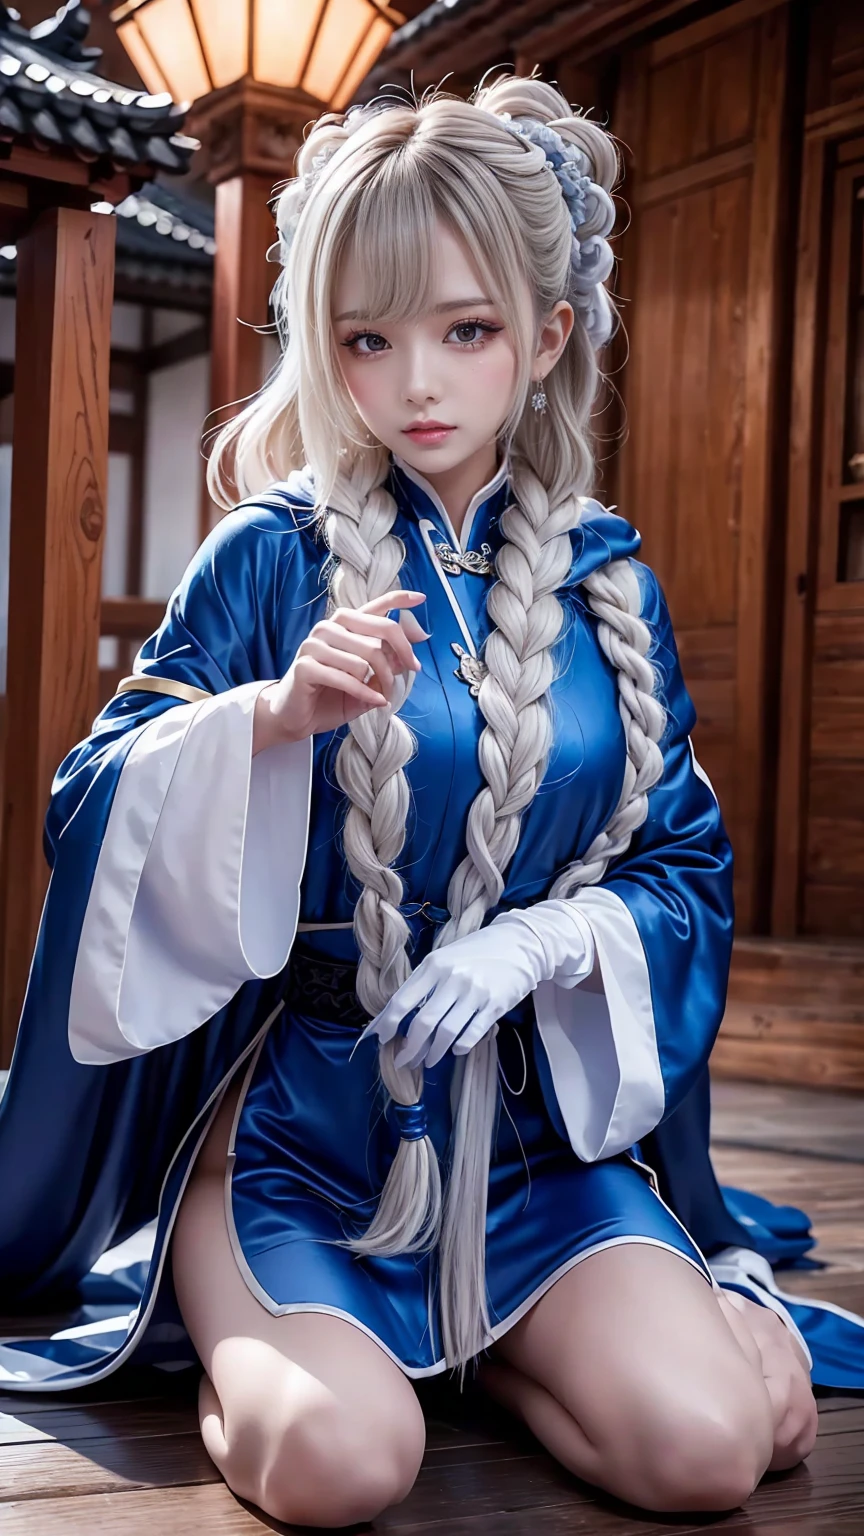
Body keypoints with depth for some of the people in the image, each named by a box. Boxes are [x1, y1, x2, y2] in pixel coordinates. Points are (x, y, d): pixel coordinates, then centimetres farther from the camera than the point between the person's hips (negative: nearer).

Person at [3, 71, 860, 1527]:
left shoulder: (606, 582, 3)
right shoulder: (271, 555, -5)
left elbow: (691, 867, 6)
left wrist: (539, 940, -14)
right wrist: (276, 713, -26)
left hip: (535, 1113, 3)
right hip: (290, 1104, -2)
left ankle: (478, 1338, 14)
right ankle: (235, 1327, 11)